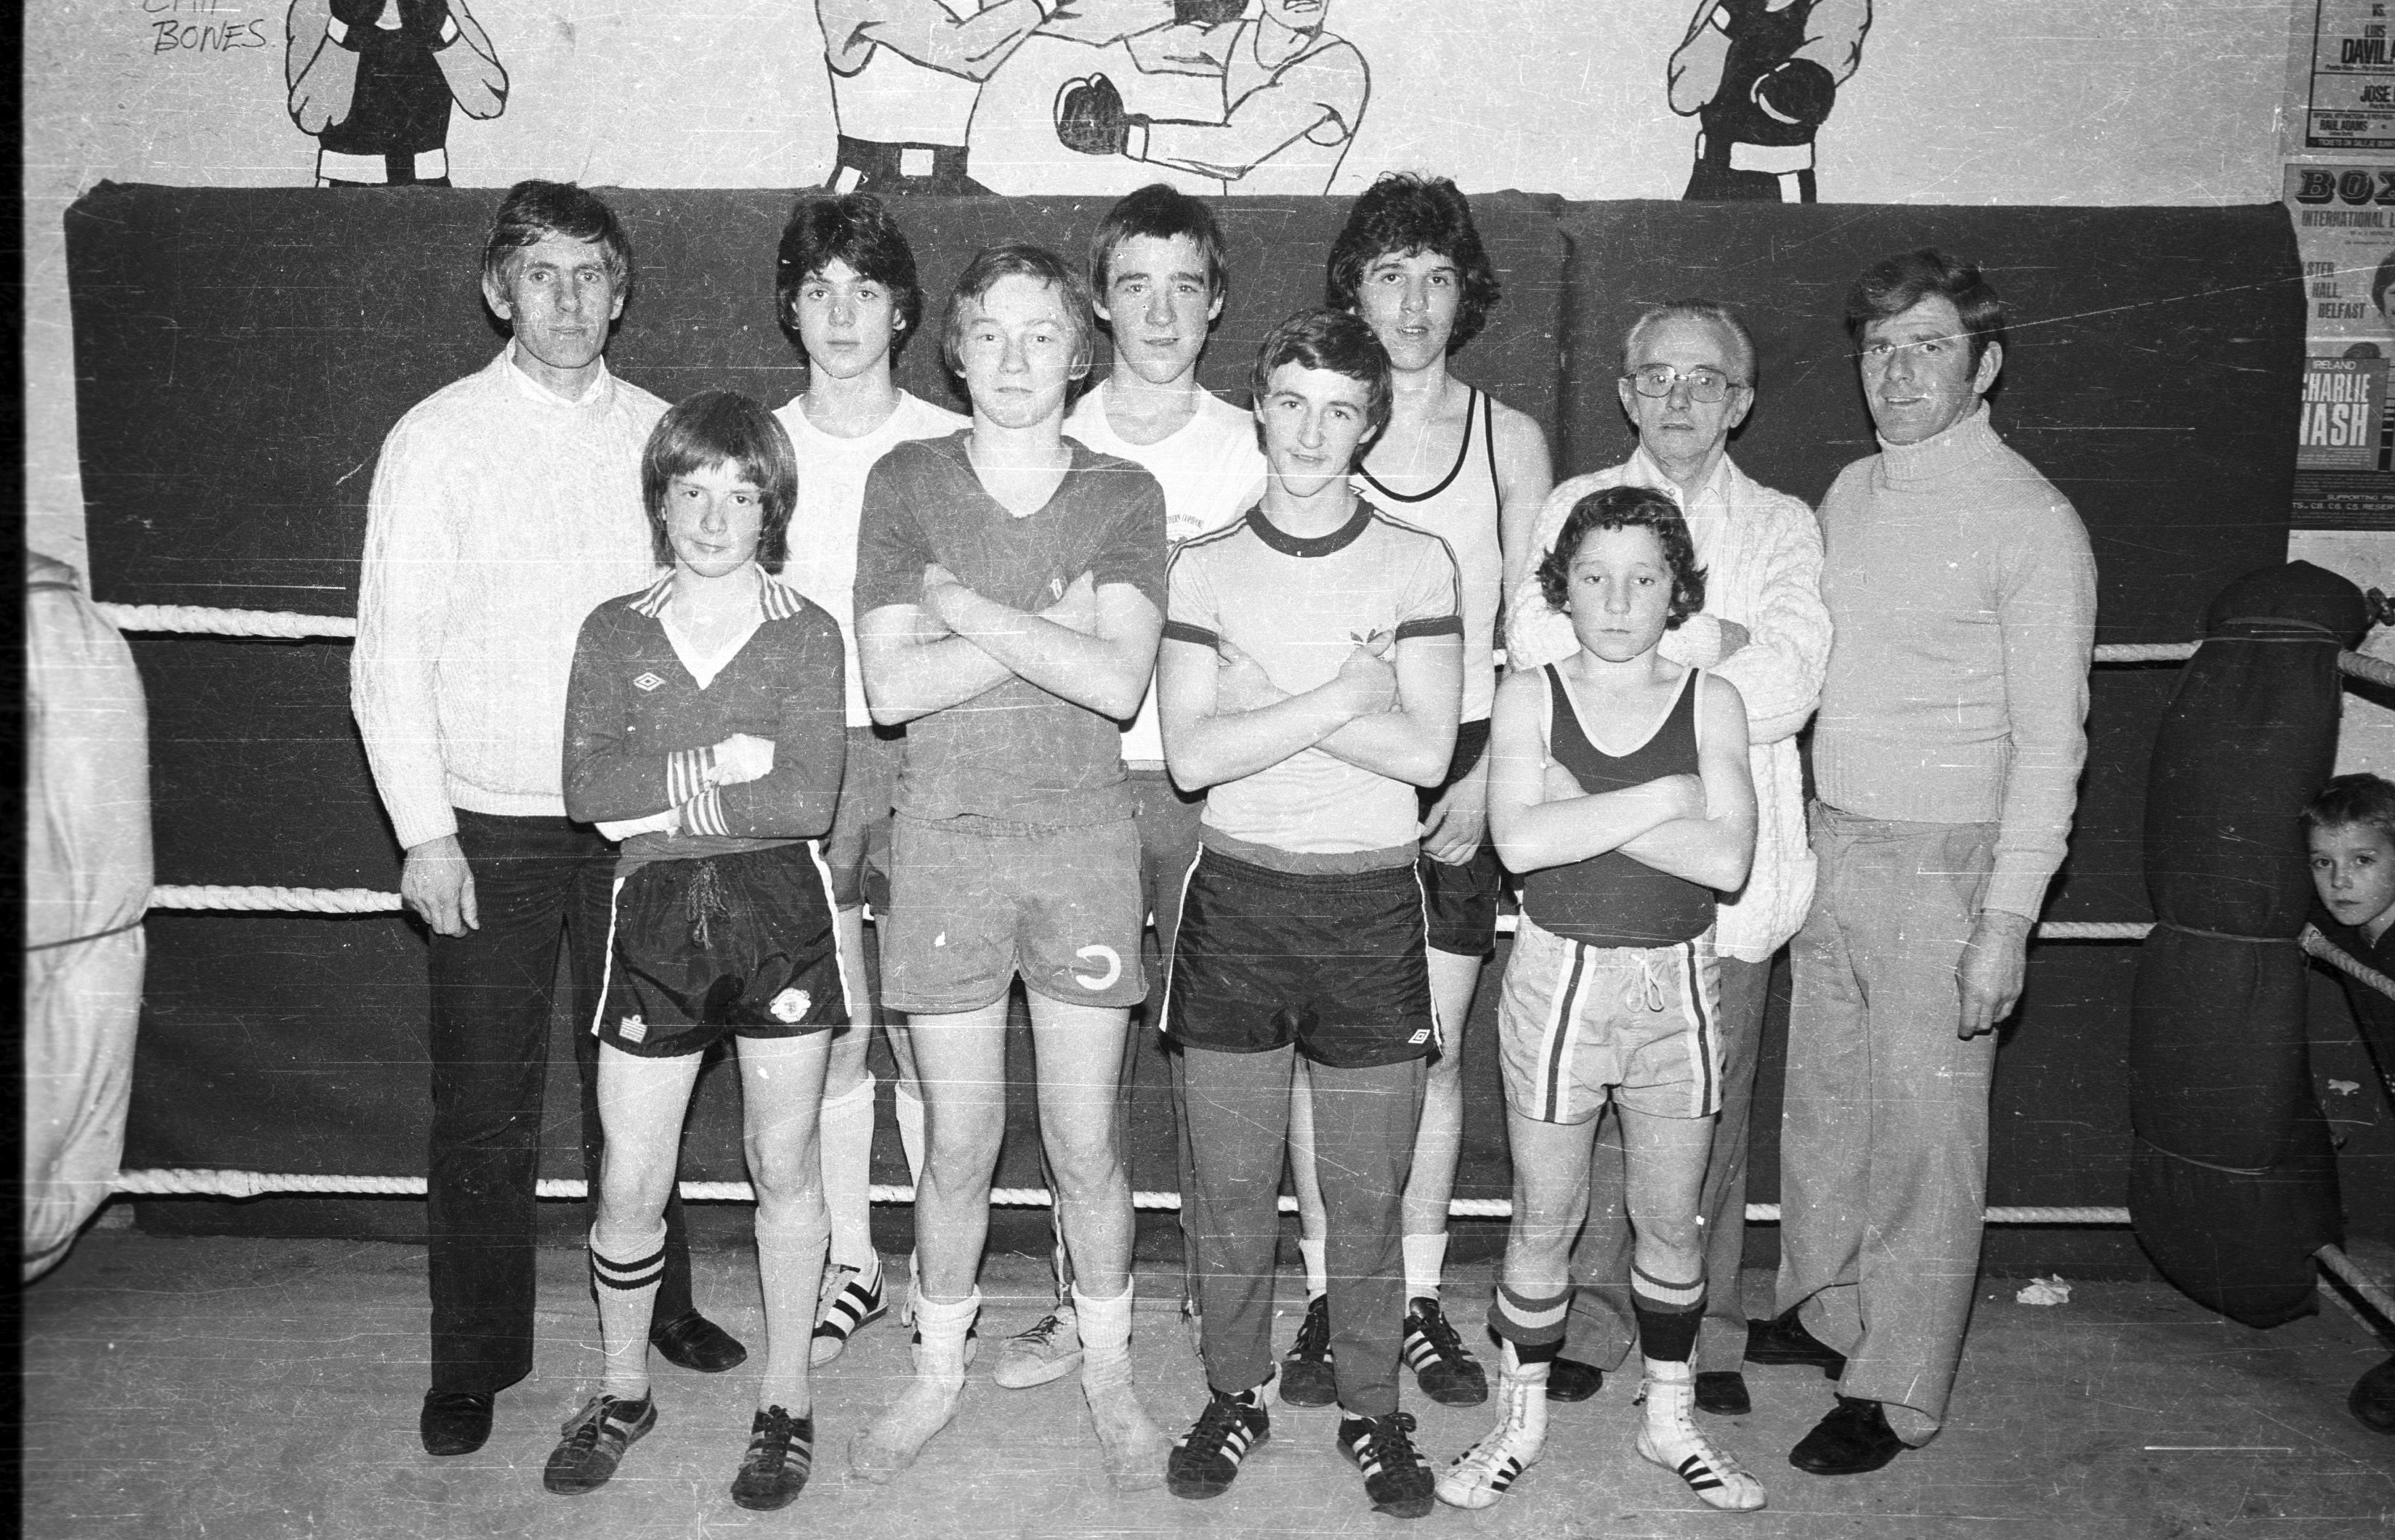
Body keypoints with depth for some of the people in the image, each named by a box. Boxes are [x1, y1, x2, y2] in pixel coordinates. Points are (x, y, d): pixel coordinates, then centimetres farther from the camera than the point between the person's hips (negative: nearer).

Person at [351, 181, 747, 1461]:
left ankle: (655, 1305, 30)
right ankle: (474, 1359, 20)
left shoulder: (658, 433, 5)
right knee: (485, 1106, 5)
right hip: (491, 827, -2)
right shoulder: (436, 440, -3)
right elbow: (389, 651, -4)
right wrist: (422, 831, -9)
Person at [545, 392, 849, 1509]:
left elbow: (809, 798, -12)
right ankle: (622, 1392, 29)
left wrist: (658, 794, -11)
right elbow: (586, 788, -7)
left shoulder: (806, 633, 0)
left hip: (779, 912, -1)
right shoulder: (612, 633, 6)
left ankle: (786, 1398, 26)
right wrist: (719, 763, -15)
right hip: (652, 917, 2)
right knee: (629, 1184, 6)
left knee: (784, 1165, 9)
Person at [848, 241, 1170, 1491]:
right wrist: (1055, 624, -13)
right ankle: (938, 1371, 31)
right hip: (946, 835, 0)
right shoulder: (906, 481, 1)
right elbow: (891, 687, -10)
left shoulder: (1124, 494, 1)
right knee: (959, 1143, 9)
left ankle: (1107, 1368, 31)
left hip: (1083, 836, 0)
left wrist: (967, 606, -13)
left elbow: (1118, 681, -14)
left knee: (1086, 1142, 8)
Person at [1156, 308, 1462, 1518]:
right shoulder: (1205, 567, 3)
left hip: (1371, 901, -1)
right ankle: (1236, 1393, 28)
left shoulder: (1417, 563, 1)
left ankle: (1372, 1407, 26)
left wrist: (1260, 698, -12)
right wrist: (1338, 698, -13)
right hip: (1236, 897, 1)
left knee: (1368, 1192, 7)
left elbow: (1424, 751, -10)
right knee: (1229, 1184, 8)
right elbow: (1191, 755, -8)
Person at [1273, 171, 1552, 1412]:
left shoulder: (1510, 441, 7)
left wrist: (1484, 776, -5)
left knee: (1432, 1045, 5)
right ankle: (1328, 1296, 17)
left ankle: (1415, 1297, 19)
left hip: (1458, 773, 1)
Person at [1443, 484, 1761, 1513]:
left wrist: (1581, 810, -18)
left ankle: (1670, 1421, 33)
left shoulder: (1711, 702, -2)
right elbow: (1520, 841, -19)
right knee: (1543, 1221, 10)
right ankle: (1520, 1420, 28)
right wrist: (1666, 795, -17)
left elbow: (1727, 860, -15)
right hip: (1558, 976, -1)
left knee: (1671, 1222, 14)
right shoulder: (1530, 696, -3)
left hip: (1678, 985, 1)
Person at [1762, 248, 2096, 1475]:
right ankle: (1827, 1309, 36)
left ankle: (1897, 1392, 18)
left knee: (1924, 1135, 4)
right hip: (1828, 842, 6)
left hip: (1942, 864, -6)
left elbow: (2049, 741, -13)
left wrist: (2007, 922, -16)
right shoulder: (1849, 493, 9)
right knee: (1821, 1100, 17)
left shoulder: (2030, 521, -12)